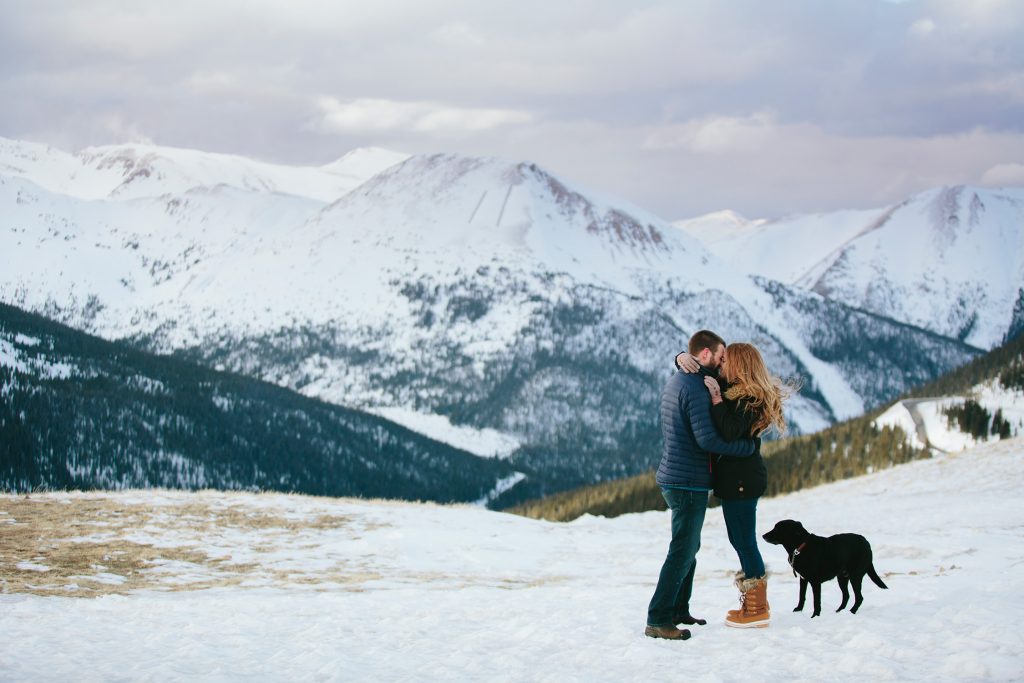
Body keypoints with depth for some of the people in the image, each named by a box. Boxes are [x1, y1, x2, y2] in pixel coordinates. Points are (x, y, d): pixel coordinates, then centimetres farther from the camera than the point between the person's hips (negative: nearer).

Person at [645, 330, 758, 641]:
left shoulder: (675, 380, 14)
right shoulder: (695, 387, -18)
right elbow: (706, 438, -24)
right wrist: (748, 446, -14)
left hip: (673, 477, 10)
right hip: (688, 482, -10)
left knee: (689, 547, 19)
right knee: (683, 551, -7)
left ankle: (678, 610, 27)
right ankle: (657, 621, -7)